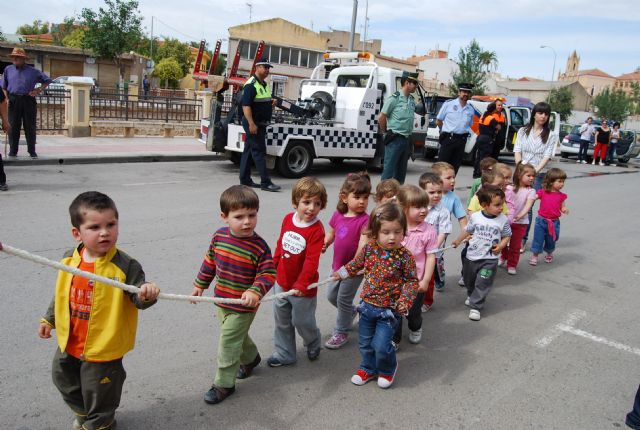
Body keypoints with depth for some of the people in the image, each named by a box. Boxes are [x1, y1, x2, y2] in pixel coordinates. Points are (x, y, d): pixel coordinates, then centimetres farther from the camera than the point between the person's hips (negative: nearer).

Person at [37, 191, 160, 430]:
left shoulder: (126, 265, -23)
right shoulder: (70, 259, -6)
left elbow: (138, 299, -20)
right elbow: (61, 294, 10)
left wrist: (146, 294, -42)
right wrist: (48, 320, 17)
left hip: (103, 347, -6)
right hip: (69, 342, 6)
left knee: (98, 394, 13)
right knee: (65, 383, 29)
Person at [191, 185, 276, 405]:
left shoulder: (259, 246, -23)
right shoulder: (219, 236, -8)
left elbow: (268, 273, -20)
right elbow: (210, 260, 7)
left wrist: (255, 291, -37)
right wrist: (200, 284, 14)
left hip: (242, 306, -6)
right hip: (221, 301, 6)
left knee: (228, 344, 3)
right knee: (238, 335, 26)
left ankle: (224, 384, 23)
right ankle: (250, 358, 54)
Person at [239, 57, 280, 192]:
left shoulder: (265, 85, 17)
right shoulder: (251, 84, -13)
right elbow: (246, 105, -21)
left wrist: (272, 104, 10)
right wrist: (251, 123, -27)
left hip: (261, 123, 10)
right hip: (253, 123, -10)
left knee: (249, 151, 13)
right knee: (259, 151, -10)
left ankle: (245, 179, 20)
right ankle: (265, 182, -9)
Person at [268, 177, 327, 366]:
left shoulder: (316, 230, -22)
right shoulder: (288, 219, -4)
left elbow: (311, 261, -25)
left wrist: (301, 285, -29)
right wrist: (274, 267, 16)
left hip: (303, 288, -6)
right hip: (281, 282, 6)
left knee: (302, 322, 11)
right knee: (282, 321, 19)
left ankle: (313, 344, 43)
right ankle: (284, 354, 38)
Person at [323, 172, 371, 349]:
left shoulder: (364, 220, -20)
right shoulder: (338, 215, 0)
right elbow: (331, 233, 13)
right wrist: (324, 244, -7)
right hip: (338, 264, 7)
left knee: (343, 299, 5)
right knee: (331, 295, 20)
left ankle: (341, 332, 25)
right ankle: (351, 312, 47)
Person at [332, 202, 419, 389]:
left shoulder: (404, 255, -18)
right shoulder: (369, 249, -9)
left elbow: (412, 280, -10)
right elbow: (356, 263, 12)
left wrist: (405, 299, -21)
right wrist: (341, 272, 9)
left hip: (389, 309, -4)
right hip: (367, 305, 4)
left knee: (381, 345, -4)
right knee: (365, 342, 18)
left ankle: (388, 369, 29)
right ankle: (368, 368, 45)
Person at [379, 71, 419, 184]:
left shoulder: (412, 100, 12)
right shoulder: (395, 98, -9)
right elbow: (381, 118, -8)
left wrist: (408, 134, 13)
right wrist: (386, 132, 2)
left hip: (406, 140, 8)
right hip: (394, 140, -7)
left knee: (401, 170, 13)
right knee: (389, 170, -7)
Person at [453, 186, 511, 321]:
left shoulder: (503, 220, -11)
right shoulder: (475, 217, -10)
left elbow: (507, 235, 1)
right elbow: (468, 230, 7)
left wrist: (501, 245, -17)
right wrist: (458, 241, 15)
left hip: (490, 258, -2)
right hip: (472, 255, 2)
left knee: (482, 283, -7)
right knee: (469, 280, 21)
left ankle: (475, 306, 3)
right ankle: (471, 295, 49)